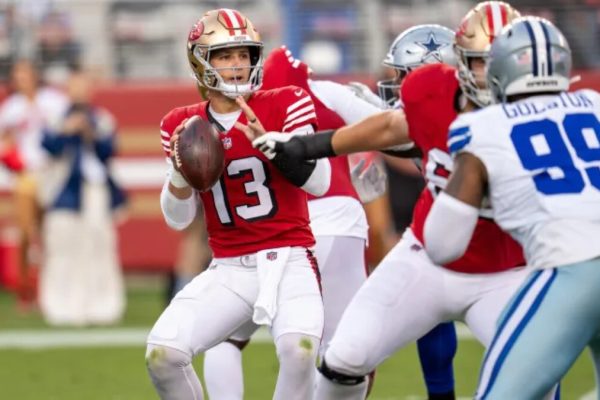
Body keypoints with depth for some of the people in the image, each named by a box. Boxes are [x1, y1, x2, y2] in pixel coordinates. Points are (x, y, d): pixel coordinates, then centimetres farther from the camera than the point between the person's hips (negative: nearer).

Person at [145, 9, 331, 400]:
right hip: (229, 269, 3)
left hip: (289, 260, -3)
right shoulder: (185, 126, 5)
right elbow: (178, 218, 6)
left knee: (300, 346, -32)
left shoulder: (284, 105, -2)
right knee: (163, 354, -17)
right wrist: (181, 170, -14)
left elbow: (319, 182, -9)